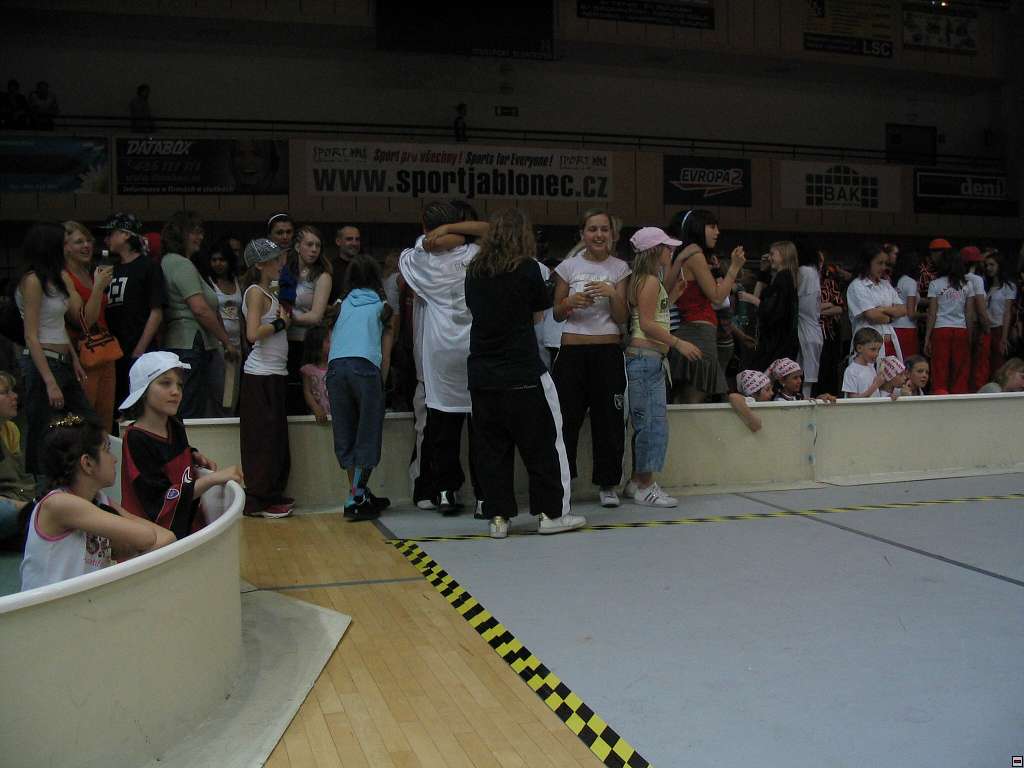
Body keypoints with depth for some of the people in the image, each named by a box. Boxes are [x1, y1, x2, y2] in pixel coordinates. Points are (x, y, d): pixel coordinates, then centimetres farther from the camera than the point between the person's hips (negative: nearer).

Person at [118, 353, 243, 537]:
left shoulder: (175, 427, 7)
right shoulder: (135, 439, -14)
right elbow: (161, 501, -18)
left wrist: (194, 457, 9)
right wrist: (213, 478, -22)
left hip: (188, 523, 7)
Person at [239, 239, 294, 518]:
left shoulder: (268, 292, 16)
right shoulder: (255, 292, -11)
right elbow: (253, 334, -23)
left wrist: (284, 319, 0)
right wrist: (280, 322, -12)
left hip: (275, 373, 9)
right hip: (261, 376, -9)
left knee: (277, 438, 13)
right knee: (264, 438, -5)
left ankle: (272, 494, 21)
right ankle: (257, 501, 1)